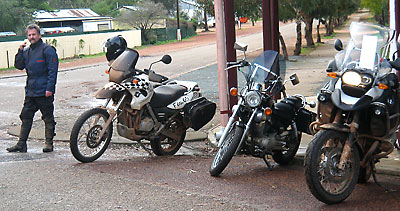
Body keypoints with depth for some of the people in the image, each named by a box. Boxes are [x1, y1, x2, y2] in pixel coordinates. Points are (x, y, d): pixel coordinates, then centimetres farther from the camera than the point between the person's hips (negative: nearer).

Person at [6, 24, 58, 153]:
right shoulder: (27, 51, 14)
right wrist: (20, 51, -1)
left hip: (44, 92, -7)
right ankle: (21, 144, 11)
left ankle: (49, 143, 9)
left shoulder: (47, 49, -7)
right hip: (30, 92, 7)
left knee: (48, 118, 2)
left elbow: (53, 70, -12)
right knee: (26, 117, 7)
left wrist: (49, 88, -18)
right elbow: (19, 66, 11)